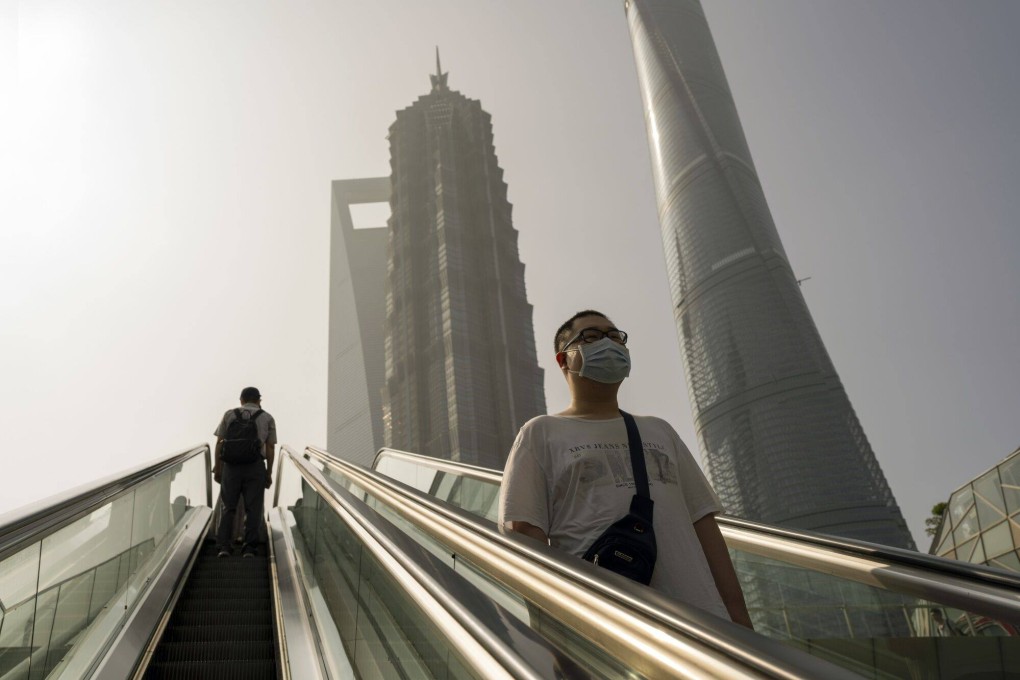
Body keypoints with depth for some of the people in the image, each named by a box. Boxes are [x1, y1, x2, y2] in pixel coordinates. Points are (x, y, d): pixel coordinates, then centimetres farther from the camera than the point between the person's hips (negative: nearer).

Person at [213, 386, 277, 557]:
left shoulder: (229, 415, 11)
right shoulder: (267, 418, 9)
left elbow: (219, 443, 6)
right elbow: (270, 448, 4)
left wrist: (217, 468, 10)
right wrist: (269, 473, 8)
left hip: (231, 466, 1)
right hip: (256, 467, -1)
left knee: (228, 508, 10)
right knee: (252, 509, 6)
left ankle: (223, 546, 2)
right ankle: (249, 547, 4)